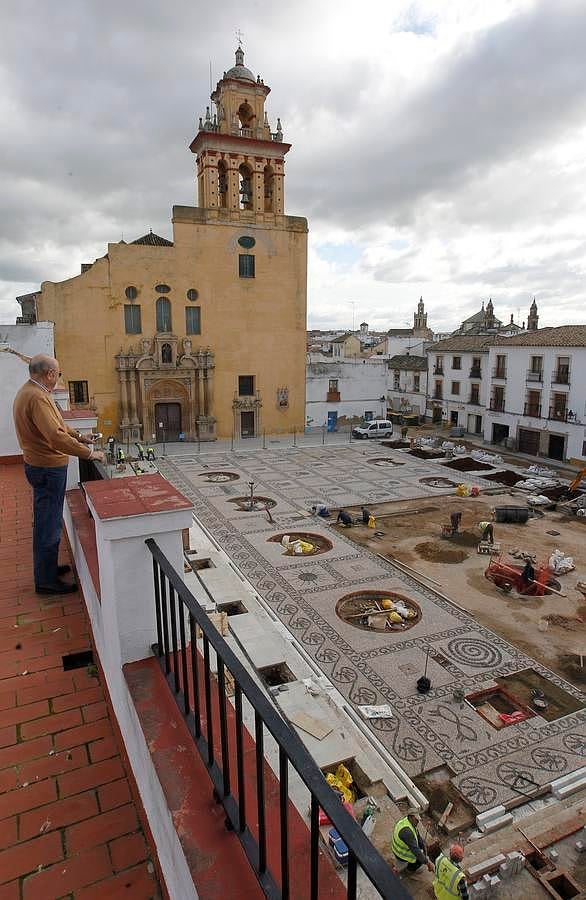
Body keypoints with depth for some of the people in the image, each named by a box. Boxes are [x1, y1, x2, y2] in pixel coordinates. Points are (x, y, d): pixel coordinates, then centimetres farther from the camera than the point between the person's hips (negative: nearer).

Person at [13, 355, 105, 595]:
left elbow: (54, 424, 20)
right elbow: (56, 436, -33)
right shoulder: (37, 397, -24)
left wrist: (79, 436, 15)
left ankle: (48, 567, 36)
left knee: (47, 520, 21)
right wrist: (90, 453, -26)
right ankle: (45, 580, 11)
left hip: (41, 465, 11)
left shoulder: (29, 392, 11)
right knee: (48, 523, 0)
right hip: (48, 469, -11)